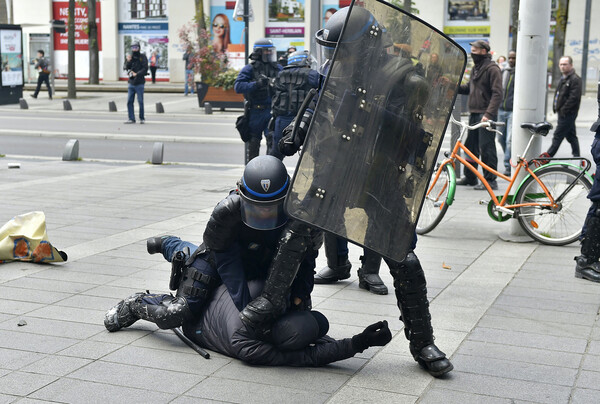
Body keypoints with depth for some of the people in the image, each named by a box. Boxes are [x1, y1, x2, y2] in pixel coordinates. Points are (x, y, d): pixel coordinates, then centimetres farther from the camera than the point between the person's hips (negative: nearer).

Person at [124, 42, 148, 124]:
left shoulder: (143, 57, -1)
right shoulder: (130, 57, 12)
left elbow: (145, 69, -9)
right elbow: (127, 68, 5)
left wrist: (136, 74, -15)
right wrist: (128, 61, -12)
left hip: (139, 83, -4)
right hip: (131, 83, 4)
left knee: (140, 102, -1)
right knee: (129, 101, 2)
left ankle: (142, 118, 9)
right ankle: (131, 118, 7)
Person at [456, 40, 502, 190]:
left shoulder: (492, 69, -10)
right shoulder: (476, 68, 17)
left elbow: (497, 94, -17)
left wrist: (489, 114, -25)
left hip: (486, 115, -9)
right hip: (474, 114, 9)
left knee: (486, 148, -6)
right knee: (470, 146, 13)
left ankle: (490, 180, 0)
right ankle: (470, 177, 25)